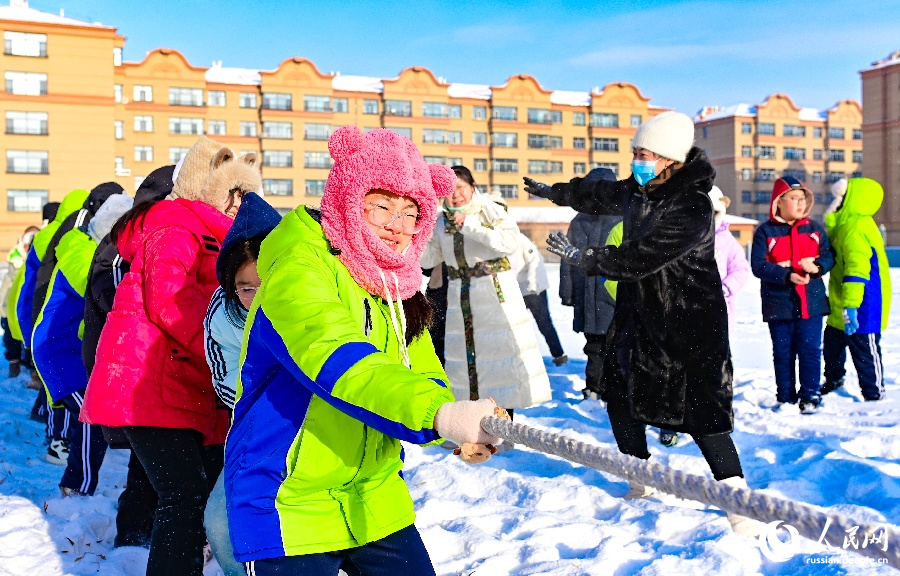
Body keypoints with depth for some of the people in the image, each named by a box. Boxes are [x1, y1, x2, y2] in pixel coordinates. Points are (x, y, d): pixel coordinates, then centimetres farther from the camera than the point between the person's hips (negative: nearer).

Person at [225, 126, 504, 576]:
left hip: (377, 501, 7)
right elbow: (338, 361, -36)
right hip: (289, 509, -7)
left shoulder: (397, 289, 7)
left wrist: (465, 430, -26)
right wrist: (440, 414, -51)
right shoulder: (298, 272, -18)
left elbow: (423, 376, -3)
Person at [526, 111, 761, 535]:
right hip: (639, 314, 9)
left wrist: (585, 258, -14)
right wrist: (553, 192, 37)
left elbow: (639, 258, -26)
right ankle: (641, 483, 31)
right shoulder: (636, 191, 2)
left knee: (700, 408, -13)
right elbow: (599, 195, 24)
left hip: (689, 325, -9)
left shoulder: (692, 207, -24)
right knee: (620, 395, 14)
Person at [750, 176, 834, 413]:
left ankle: (810, 396, 12)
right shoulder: (765, 231, -2)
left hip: (811, 302, 2)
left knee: (810, 351, 1)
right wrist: (787, 275, -22)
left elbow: (829, 256, 6)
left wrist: (817, 266, -17)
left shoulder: (814, 228, 9)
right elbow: (758, 265, -11)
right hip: (778, 304, -2)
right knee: (783, 354, 6)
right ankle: (785, 398, 17)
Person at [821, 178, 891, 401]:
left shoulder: (855, 227, -21)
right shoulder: (847, 224, 12)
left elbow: (857, 269, -29)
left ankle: (875, 396, 12)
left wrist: (850, 306, -31)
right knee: (833, 343, 26)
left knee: (865, 353, 0)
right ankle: (833, 382, 47)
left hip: (861, 310, -11)